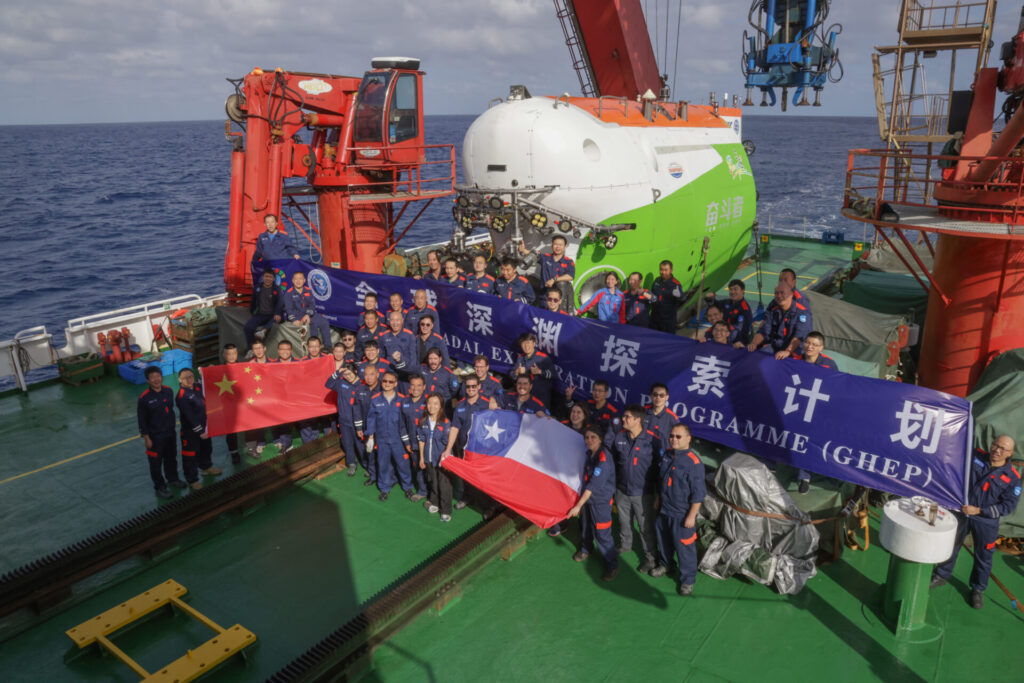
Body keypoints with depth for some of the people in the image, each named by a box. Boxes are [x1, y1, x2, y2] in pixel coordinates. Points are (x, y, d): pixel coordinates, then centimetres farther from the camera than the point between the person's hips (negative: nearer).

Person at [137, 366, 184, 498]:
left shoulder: (168, 391, -5)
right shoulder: (144, 398, -20)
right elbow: (142, 420, -13)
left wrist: (172, 427, 13)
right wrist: (146, 438, -11)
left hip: (170, 433, 5)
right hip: (155, 436, -5)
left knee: (171, 457, 23)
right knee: (156, 462, 10)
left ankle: (172, 479, 45)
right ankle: (159, 487, 27)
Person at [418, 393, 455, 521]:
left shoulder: (445, 423, -15)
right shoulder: (423, 422, -1)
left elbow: (448, 443, -10)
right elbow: (421, 440, 6)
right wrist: (421, 458, 8)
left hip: (442, 459, -4)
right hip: (429, 459, 4)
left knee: (444, 484, 1)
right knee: (433, 482, 19)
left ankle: (446, 511, 13)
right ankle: (434, 503, 38)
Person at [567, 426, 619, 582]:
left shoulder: (603, 459, -26)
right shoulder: (589, 453, -1)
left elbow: (593, 485, -27)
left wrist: (578, 505, -24)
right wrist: (580, 503, 16)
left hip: (601, 500, -8)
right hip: (587, 497, 8)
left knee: (602, 534, -4)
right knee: (585, 526, 23)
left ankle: (612, 566, 12)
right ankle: (586, 549, 49)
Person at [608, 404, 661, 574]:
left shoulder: (652, 440, -18)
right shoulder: (618, 436, -5)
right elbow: (609, 456, 9)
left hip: (642, 493, -4)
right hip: (622, 490, 4)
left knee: (646, 526, 8)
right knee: (624, 521, 23)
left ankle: (650, 556, 27)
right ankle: (624, 545, 48)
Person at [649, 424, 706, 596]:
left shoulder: (693, 462, -22)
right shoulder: (666, 455, 0)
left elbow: (698, 493, -19)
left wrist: (691, 516, -18)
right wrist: (657, 500, 19)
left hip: (682, 514, -7)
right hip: (663, 510, 7)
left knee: (684, 546, 4)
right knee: (664, 540, 24)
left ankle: (687, 579, 23)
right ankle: (665, 564, 49)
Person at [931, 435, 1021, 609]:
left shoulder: (1012, 477, -13)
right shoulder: (975, 456, -9)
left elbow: (1008, 506, -11)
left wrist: (978, 510, -17)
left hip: (986, 522, -1)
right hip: (961, 513, 1)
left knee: (983, 557, 13)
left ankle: (977, 590, 33)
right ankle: (941, 576, 35)